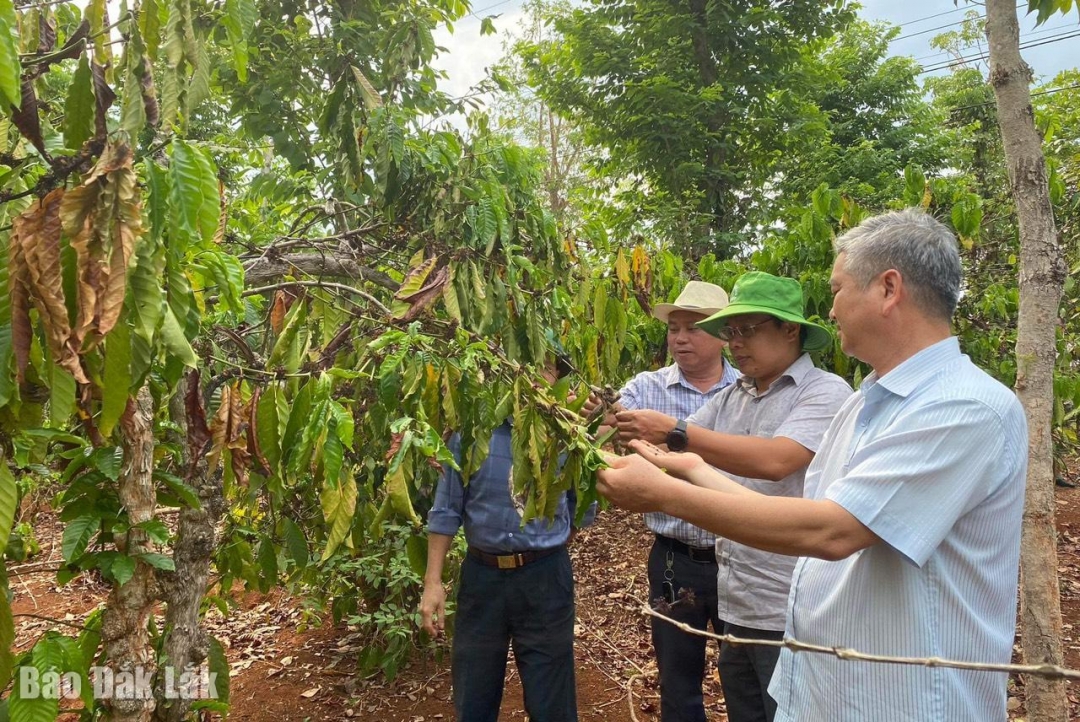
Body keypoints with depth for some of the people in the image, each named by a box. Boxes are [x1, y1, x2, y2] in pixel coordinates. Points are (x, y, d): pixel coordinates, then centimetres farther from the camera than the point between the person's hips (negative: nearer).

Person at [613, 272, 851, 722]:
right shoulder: (729, 398, 10)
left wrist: (675, 432, -30)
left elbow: (775, 460, -27)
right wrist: (624, 426, -13)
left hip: (789, 611, -7)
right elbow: (675, 452, 5)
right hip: (735, 602, 7)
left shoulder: (826, 392, -12)